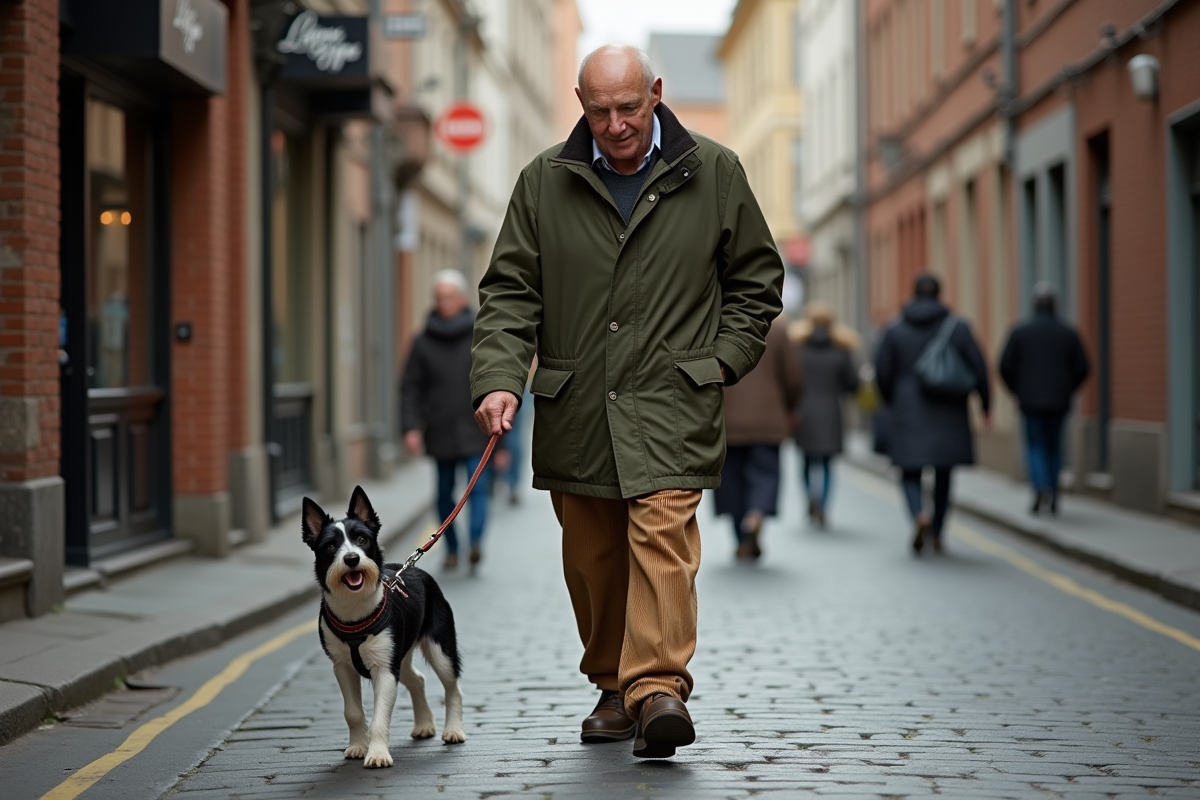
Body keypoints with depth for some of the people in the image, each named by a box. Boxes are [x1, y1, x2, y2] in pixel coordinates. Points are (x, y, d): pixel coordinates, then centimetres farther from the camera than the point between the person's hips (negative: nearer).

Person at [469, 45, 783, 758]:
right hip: (574, 408, 3)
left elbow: (758, 278, 13)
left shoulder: (714, 174, 4)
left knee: (663, 530, -18)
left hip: (671, 403, -2)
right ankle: (615, 688, 22)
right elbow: (509, 291, 5)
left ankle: (659, 686, -23)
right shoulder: (545, 183, 6)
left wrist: (722, 359, 2)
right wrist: (499, 377, -9)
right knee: (592, 558, 8)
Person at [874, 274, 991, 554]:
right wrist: (986, 405, 9)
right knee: (943, 474, 15)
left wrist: (892, 404, 17)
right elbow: (978, 369, -2)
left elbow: (882, 373, 0)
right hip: (949, 416, 1)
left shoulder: (895, 330, -1)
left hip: (909, 414, -1)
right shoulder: (958, 328, -1)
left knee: (911, 473, 6)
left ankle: (920, 514, -22)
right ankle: (937, 532, 18)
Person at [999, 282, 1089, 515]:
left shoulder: (1020, 331, -2)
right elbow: (1082, 368, 0)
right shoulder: (1069, 332, 1)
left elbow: (1005, 366, -4)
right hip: (1059, 402, 1)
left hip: (1030, 400, -1)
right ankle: (1052, 498, 16)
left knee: (1035, 446, 6)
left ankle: (1041, 489, -18)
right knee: (1054, 447, 15)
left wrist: (1018, 391, 11)